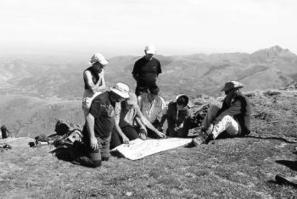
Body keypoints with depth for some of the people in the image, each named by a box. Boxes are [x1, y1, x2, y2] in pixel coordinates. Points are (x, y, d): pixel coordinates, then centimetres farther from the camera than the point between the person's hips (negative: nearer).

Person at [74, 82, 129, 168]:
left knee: (105, 157, 15)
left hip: (105, 136, 10)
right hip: (96, 136, -10)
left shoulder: (112, 100, 4)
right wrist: (92, 138, -28)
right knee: (96, 162, -9)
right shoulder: (101, 101, -26)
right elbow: (89, 117, -29)